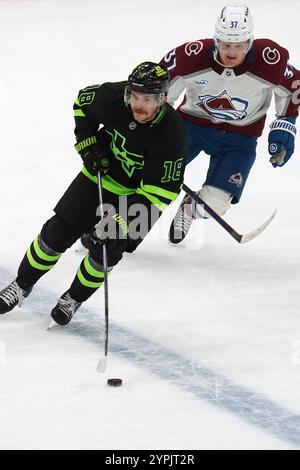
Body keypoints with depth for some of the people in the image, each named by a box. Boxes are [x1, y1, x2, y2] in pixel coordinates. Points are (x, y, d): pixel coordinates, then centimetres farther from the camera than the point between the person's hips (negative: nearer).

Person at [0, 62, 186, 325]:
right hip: (100, 173, 3)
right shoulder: (113, 97, -25)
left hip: (138, 191, -3)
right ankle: (22, 285, 21)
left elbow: (158, 192, -28)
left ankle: (74, 298, 16)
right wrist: (89, 147, -8)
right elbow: (84, 102, 0)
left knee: (107, 249, -11)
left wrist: (122, 221, -34)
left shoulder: (172, 136, -33)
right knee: (58, 232, 0)